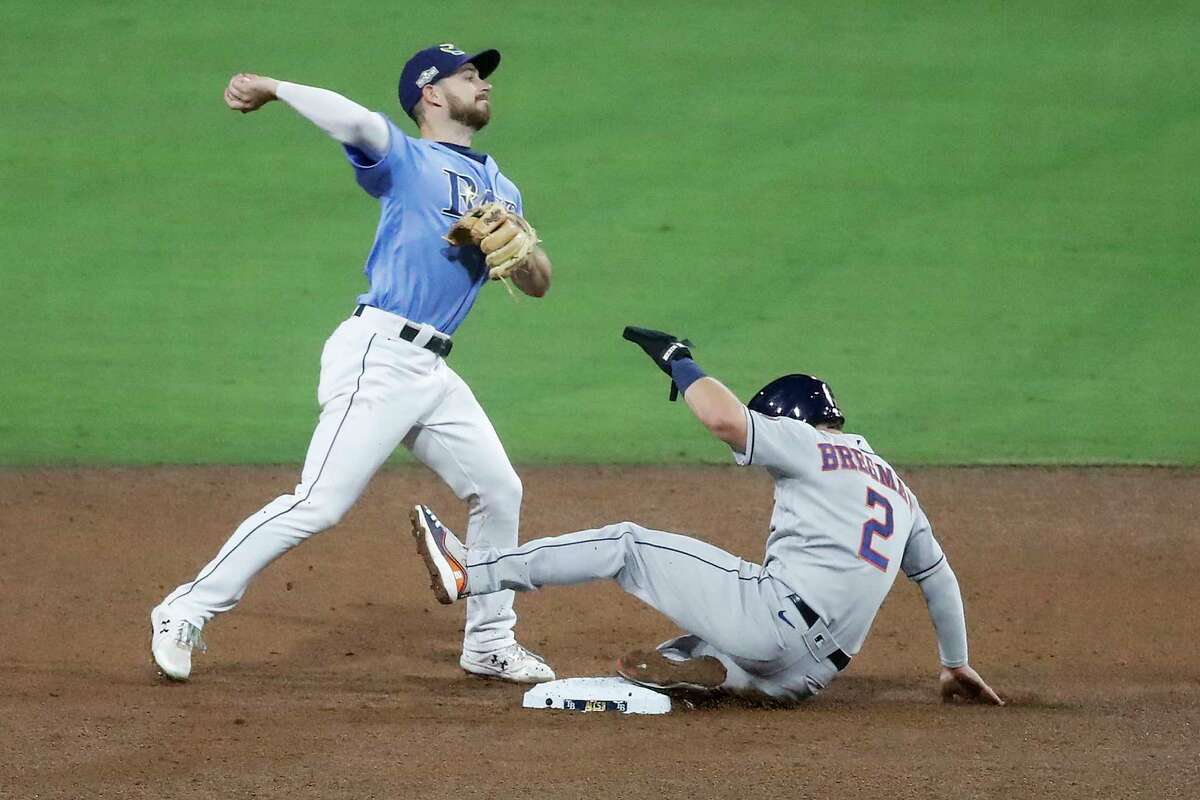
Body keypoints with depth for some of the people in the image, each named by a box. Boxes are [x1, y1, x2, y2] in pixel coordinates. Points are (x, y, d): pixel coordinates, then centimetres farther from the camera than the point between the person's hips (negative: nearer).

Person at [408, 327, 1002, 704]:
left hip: (775, 614, -8)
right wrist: (955, 664, 42)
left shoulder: (810, 446, 4)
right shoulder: (897, 487, 27)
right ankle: (712, 672, -9)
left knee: (626, 544, 0)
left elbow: (725, 419, -13)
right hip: (814, 669, 8)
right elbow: (938, 574, 32)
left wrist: (677, 359, 4)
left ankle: (470, 568, -5)